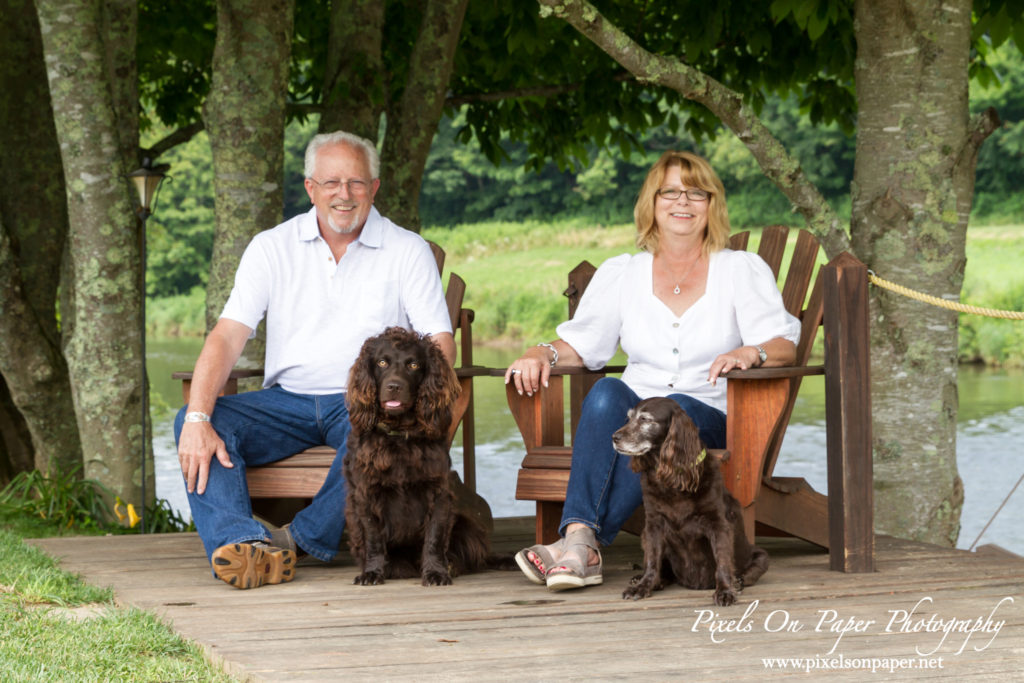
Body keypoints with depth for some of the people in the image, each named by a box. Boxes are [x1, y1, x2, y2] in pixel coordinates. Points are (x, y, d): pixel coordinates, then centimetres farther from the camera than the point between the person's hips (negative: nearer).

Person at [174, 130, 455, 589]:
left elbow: (440, 343, -4)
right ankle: (243, 544, -46)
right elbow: (228, 336, -3)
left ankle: (303, 539, -25)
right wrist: (198, 419, -20)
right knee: (189, 421, -23)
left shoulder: (407, 251, 4)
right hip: (287, 398, 2)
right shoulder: (272, 248, 7)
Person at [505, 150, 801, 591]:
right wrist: (543, 354, -10)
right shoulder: (620, 274, 15)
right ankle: (579, 541, -46)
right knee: (606, 393, -32)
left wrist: (750, 353, -25)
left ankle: (582, 539, -43)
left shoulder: (742, 270, 8)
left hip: (712, 420, -2)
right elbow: (579, 344, 12)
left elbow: (784, 347, -2)